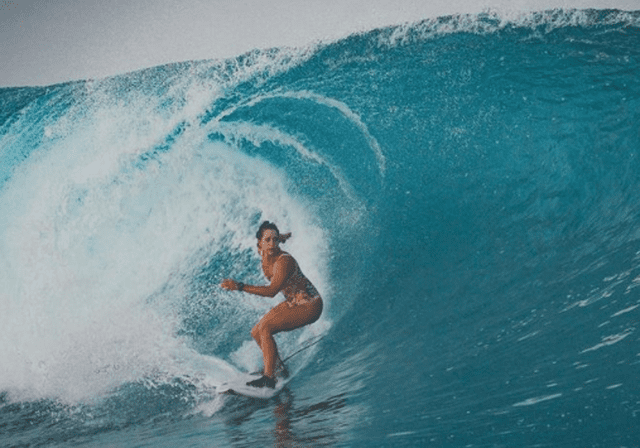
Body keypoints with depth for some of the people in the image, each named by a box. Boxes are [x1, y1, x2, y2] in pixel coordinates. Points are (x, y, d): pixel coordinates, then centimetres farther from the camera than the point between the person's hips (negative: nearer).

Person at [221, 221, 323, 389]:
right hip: (292, 303, 9)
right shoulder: (265, 255, -3)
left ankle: (269, 378, -22)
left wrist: (240, 286, -41)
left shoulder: (284, 261, -27)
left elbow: (272, 291, -36)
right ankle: (279, 368, 24)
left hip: (309, 306, -9)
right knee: (256, 332, 7)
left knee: (265, 328, -24)